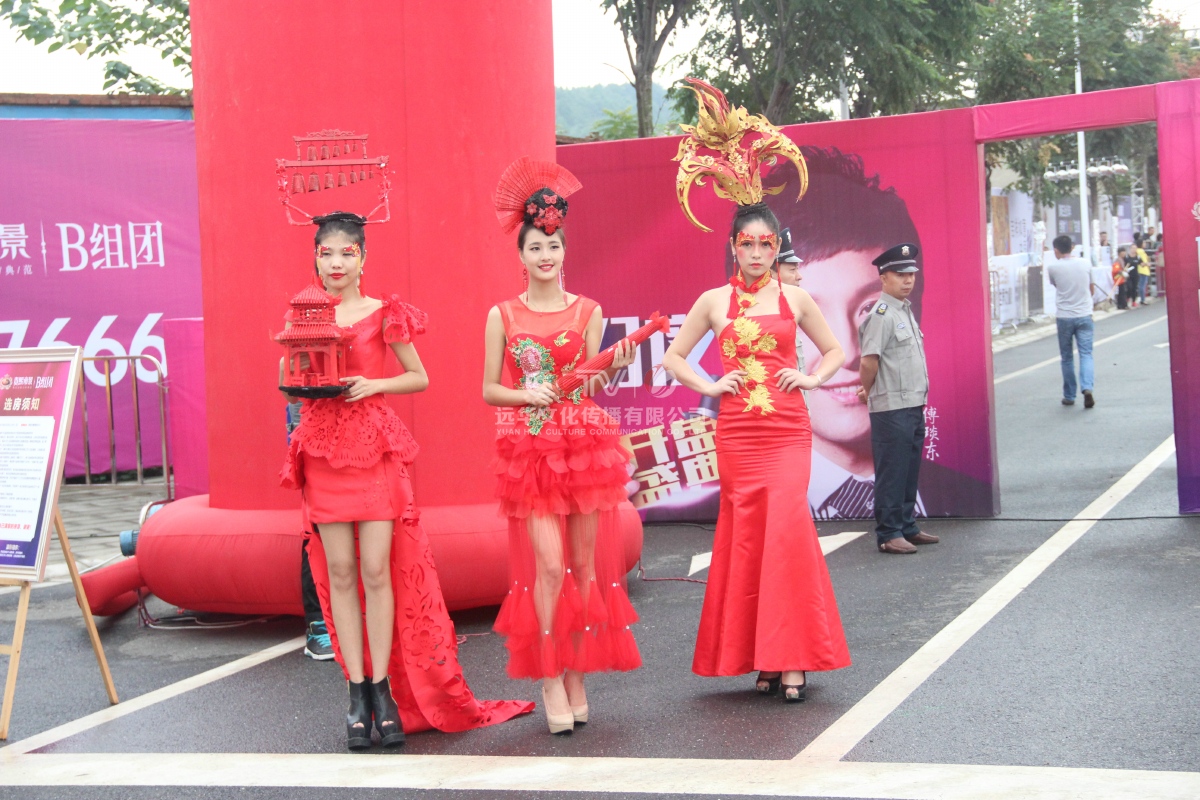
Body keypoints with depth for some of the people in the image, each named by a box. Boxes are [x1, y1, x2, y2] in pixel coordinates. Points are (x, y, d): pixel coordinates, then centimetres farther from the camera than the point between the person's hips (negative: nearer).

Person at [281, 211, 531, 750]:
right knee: (339, 572, 2)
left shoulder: (383, 314, 2)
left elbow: (419, 377, 7)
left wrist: (374, 384, -9)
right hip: (322, 451, 2)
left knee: (377, 570, -6)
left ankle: (384, 692, 3)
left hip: (375, 448, -2)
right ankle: (357, 694, 7)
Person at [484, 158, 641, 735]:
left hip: (585, 444, 2)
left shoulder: (588, 311, 6)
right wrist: (527, 394, -13)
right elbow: (489, 390, 5)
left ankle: (577, 675, 13)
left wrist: (612, 368, -16)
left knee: (586, 563, 3)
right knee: (549, 564, -11)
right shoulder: (503, 315, 4)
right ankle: (550, 680, -1)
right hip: (529, 449, -2)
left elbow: (591, 387, 4)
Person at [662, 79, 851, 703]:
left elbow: (836, 351, 18)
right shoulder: (714, 301, 5)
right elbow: (673, 356, 13)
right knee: (746, 533, 0)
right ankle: (762, 656, 7)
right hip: (736, 432, 1)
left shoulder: (796, 299, 6)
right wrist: (708, 386, 1)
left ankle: (792, 656, -8)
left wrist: (812, 377, 2)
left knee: (786, 528, -13)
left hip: (788, 429, -1)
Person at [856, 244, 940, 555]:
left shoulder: (906, 311, 15)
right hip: (891, 409, -9)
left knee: (910, 471, 15)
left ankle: (907, 527, 25)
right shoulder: (882, 314, -14)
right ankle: (888, 534, 3)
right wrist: (868, 392, -5)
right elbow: (869, 360, -21)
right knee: (891, 472, -3)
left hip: (913, 405, 9)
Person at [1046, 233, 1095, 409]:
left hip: (1064, 317, -1)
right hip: (1084, 315, 1)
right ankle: (1087, 388, -21)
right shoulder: (1086, 265, 3)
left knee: (1067, 358, 10)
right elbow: (1092, 289, 15)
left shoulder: (1053, 268, -6)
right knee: (1086, 354, 0)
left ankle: (1069, 396, 15)